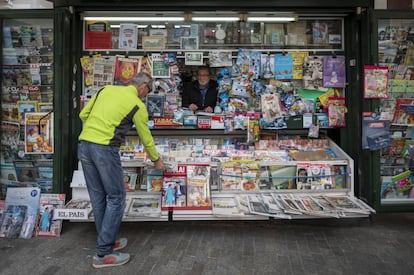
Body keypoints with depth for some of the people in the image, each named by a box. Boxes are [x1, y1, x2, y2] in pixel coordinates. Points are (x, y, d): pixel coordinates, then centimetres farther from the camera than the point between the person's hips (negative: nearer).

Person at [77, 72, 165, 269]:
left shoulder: (106, 89, 16)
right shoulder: (138, 105, 1)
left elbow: (83, 115, 18)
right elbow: (146, 138, 9)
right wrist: (156, 160, 23)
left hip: (83, 145, 7)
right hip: (105, 149, -7)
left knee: (97, 196, 15)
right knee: (116, 197, 4)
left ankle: (107, 241, 29)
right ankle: (103, 254, 6)